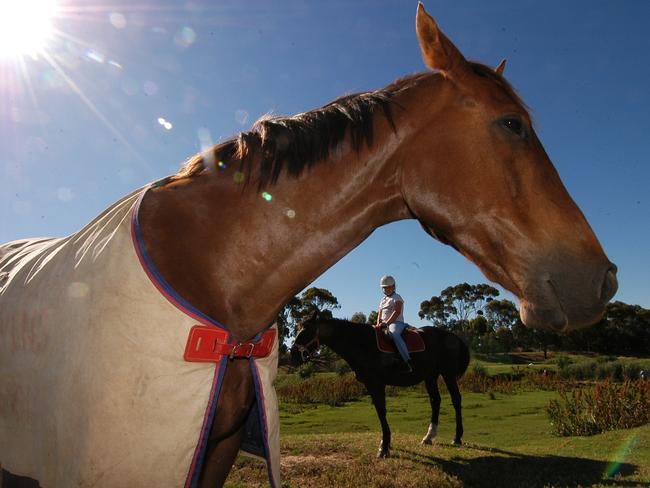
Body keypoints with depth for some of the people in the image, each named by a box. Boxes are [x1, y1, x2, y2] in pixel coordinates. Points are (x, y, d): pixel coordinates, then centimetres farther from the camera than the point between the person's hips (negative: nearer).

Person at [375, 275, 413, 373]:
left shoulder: (397, 298, 1)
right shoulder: (383, 299, 23)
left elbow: (397, 312, -13)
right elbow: (379, 314, 20)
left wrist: (386, 323, -22)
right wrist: (378, 323, -1)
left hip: (397, 322, -8)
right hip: (384, 324, 8)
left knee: (394, 333, -39)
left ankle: (408, 362, -42)